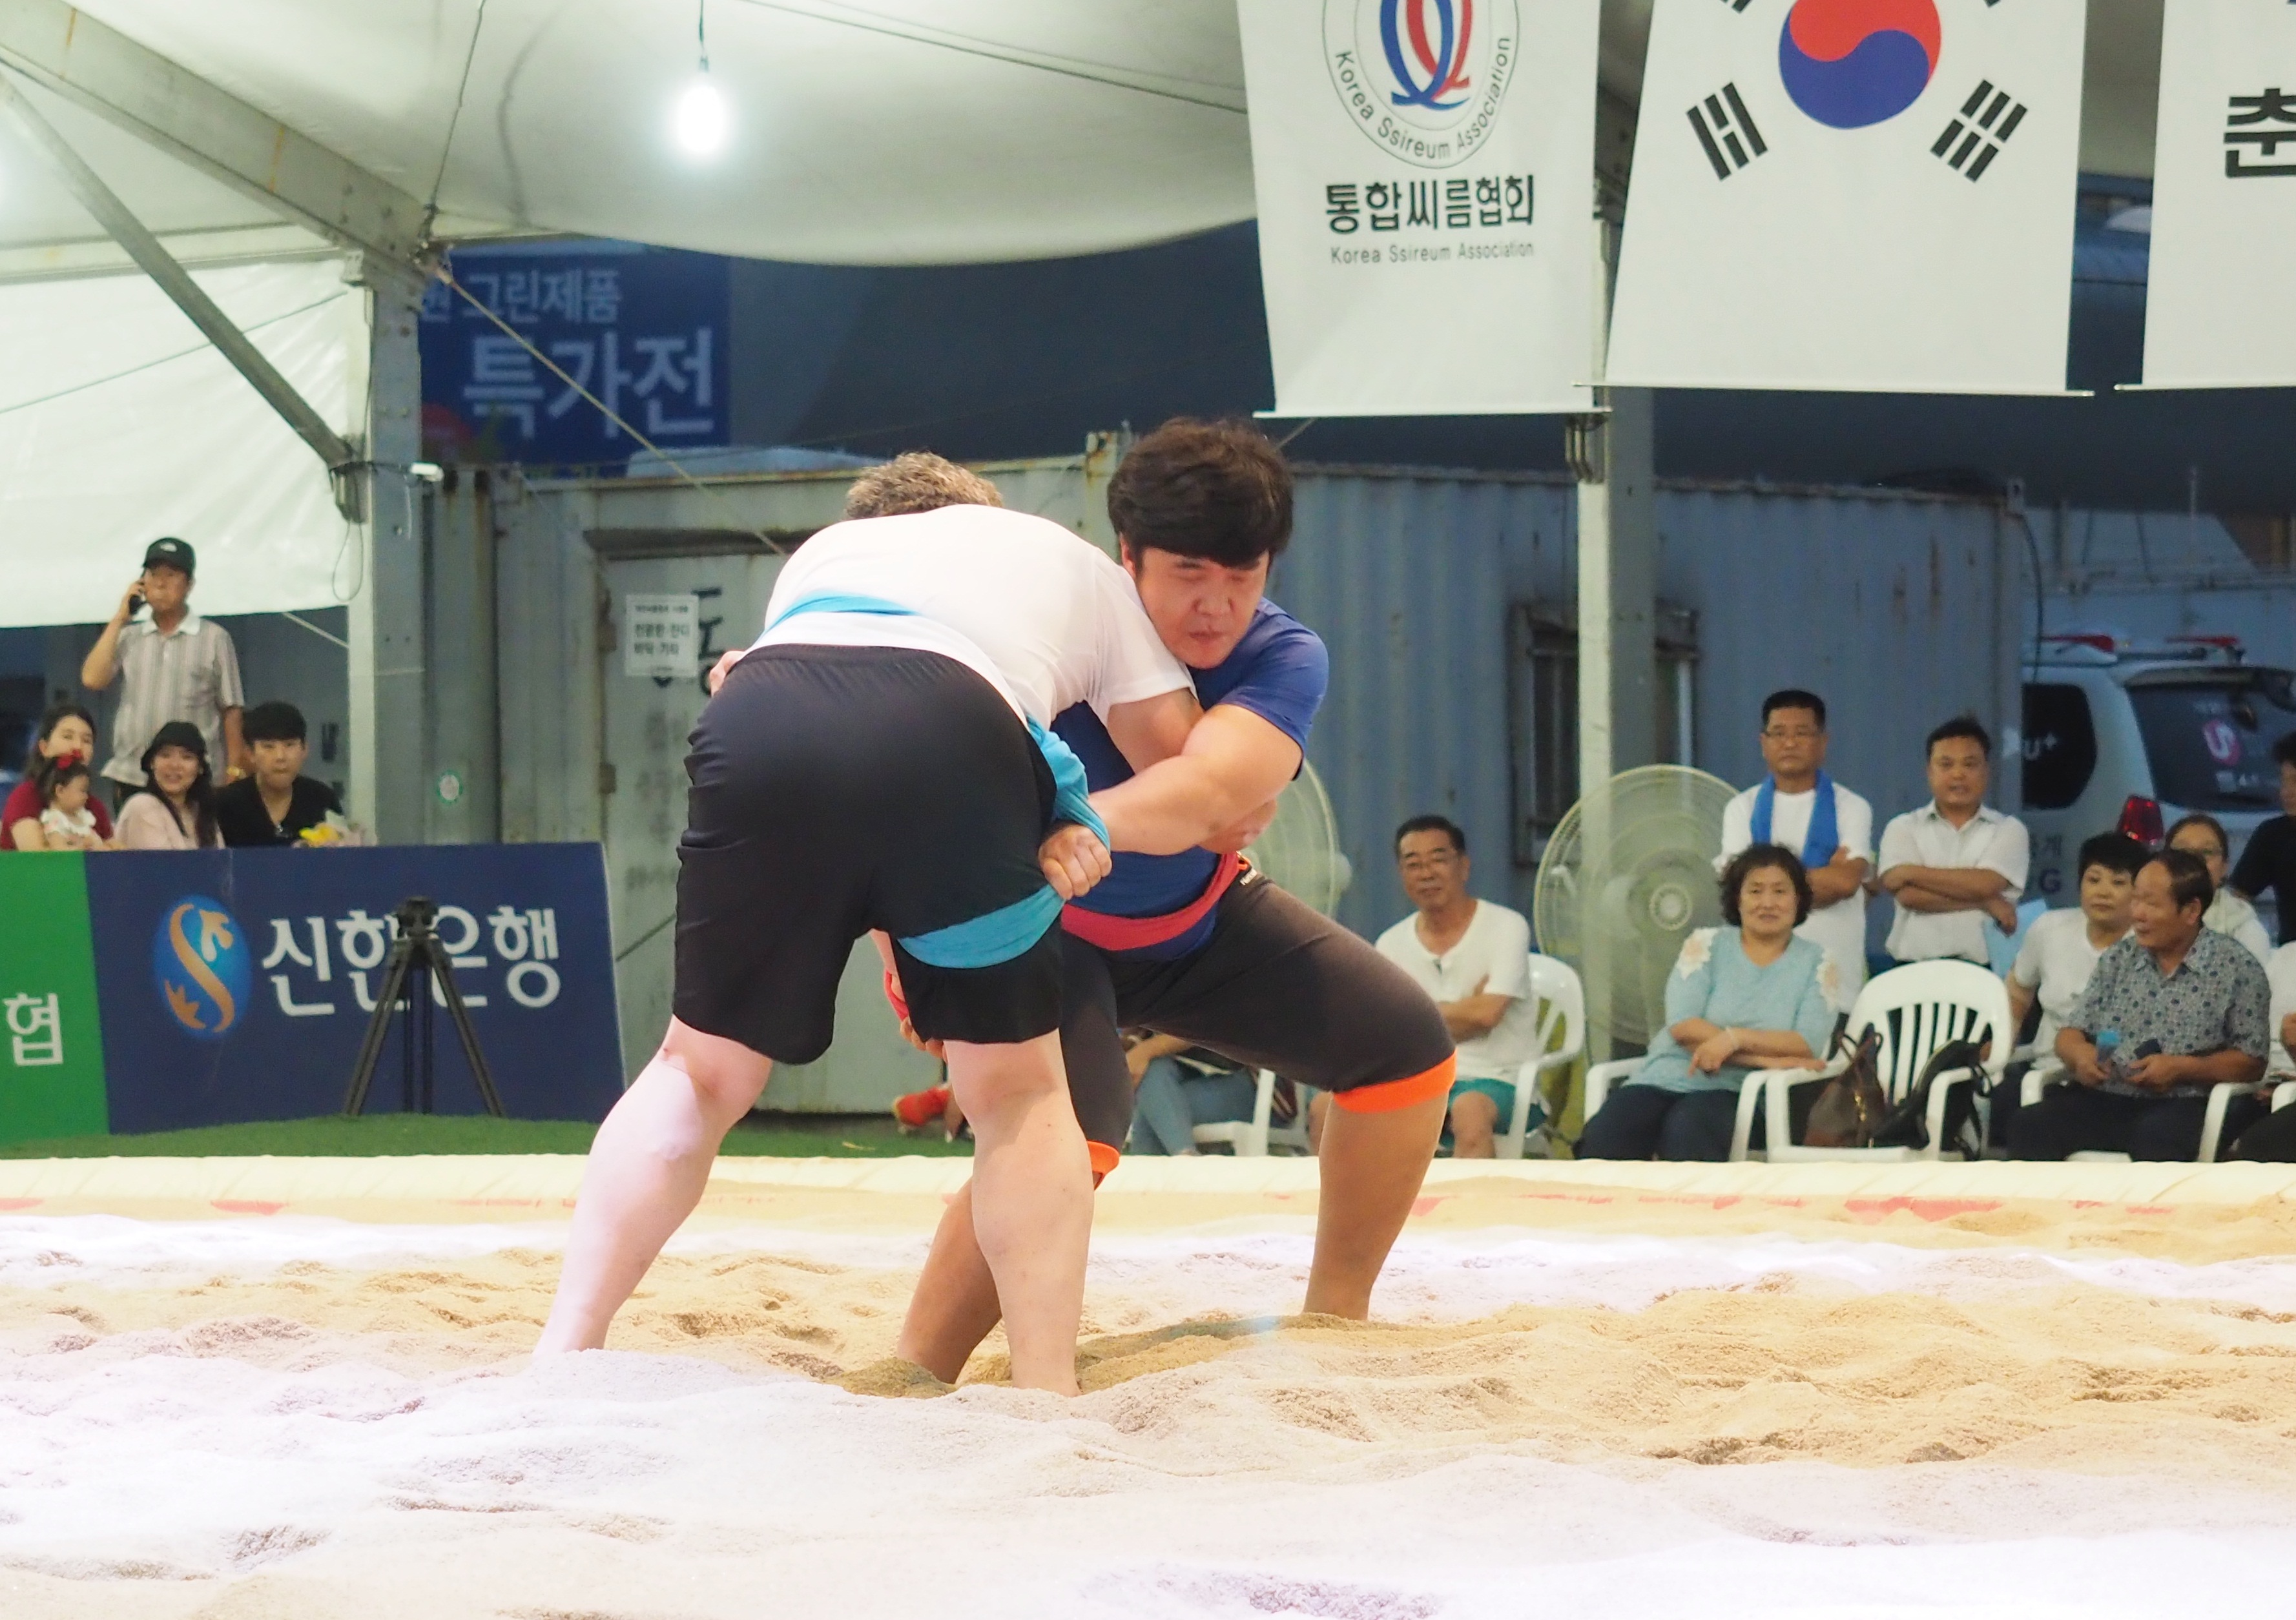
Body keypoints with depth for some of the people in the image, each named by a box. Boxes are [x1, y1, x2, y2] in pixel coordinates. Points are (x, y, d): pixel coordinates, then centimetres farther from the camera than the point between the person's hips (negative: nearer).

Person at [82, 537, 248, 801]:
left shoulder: (214, 638, 4)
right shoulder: (128, 637, 14)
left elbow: (230, 710, 4)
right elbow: (92, 679, 0)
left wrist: (234, 773, -3)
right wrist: (119, 619, 3)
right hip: (130, 779, 3)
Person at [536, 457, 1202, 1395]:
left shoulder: (826, 551, 44)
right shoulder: (1074, 562, 39)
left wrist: (1022, 837, 23)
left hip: (759, 723, 2)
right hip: (954, 742, -2)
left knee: (701, 1070, 21)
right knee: (1018, 1089, 17)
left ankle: (559, 1360, 14)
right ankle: (1047, 1399, 8)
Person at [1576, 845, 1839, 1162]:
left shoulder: (1816, 964, 10)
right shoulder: (1706, 945, 10)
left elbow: (1808, 1045, -4)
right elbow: (1683, 1027, -4)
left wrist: (1735, 1038, -19)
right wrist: (1765, 1057, -13)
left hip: (1735, 1091, -2)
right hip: (1667, 1077, 2)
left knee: (1687, 1133, -38)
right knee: (1604, 1136, -31)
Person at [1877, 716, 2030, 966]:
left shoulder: (2009, 830, 8)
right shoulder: (1903, 828, 9)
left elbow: (1984, 885, -9)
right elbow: (1907, 894, -7)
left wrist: (1914, 872, -4)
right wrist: (1984, 903, -7)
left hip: (1982, 973, 0)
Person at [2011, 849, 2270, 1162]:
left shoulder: (2238, 969, 3)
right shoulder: (2118, 960, 17)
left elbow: (2251, 1062, 1)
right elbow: (2070, 1035, 18)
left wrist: (2182, 1068, -13)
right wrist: (2080, 1054, -7)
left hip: (2184, 1104, -4)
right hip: (2103, 1099, 4)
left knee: (2155, 1136, -40)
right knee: (2030, 1126, -25)